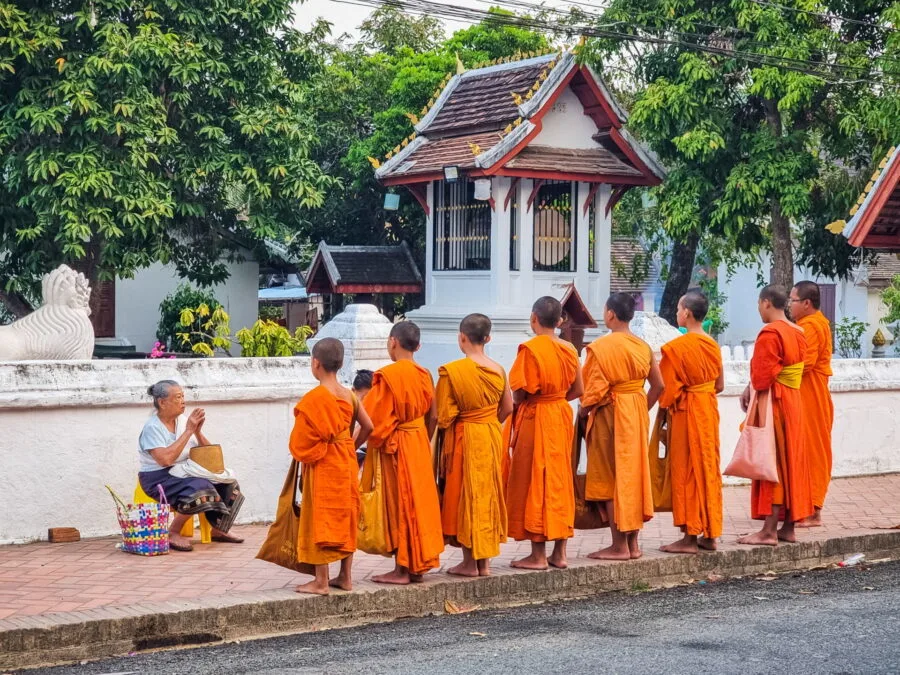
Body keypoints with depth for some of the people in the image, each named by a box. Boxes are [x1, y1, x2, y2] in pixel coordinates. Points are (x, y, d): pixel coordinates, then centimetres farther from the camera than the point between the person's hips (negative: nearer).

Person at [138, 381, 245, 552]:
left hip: (183, 474, 7)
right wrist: (189, 431, -23)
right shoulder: (152, 427, -14)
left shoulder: (182, 421, 7)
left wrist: (197, 432, -10)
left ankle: (217, 529, 10)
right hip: (158, 479, -7)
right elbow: (165, 459, -29)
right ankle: (173, 534, -16)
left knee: (227, 484, -7)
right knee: (200, 489, -31)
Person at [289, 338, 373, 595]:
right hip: (346, 463, 6)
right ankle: (345, 577, 18)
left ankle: (321, 581, 1)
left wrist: (303, 455, 1)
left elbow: (303, 439, -17)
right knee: (345, 518, 12)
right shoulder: (349, 395, 3)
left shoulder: (314, 398, -15)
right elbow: (367, 426, 6)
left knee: (320, 518, -1)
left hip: (322, 466, -6)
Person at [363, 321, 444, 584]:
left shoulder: (388, 375, -16)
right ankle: (418, 565, 19)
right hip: (419, 444, 6)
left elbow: (374, 420, -17)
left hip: (395, 446, -6)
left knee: (399, 505, 0)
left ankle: (401, 570, 5)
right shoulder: (424, 375, 3)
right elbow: (432, 417, 8)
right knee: (419, 502, 12)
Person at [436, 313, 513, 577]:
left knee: (464, 495, 4)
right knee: (487, 495, 12)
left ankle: (469, 562, 7)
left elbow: (444, 416, -14)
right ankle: (484, 562, 16)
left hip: (463, 439, -5)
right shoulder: (498, 370, 0)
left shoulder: (451, 371, -14)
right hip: (492, 437, 5)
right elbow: (507, 408, 7)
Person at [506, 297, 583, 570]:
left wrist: (516, 404, 3)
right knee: (559, 483, 12)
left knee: (534, 483, 0)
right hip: (561, 416, 6)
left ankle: (538, 555, 3)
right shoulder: (569, 349, 5)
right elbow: (577, 390, 9)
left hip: (534, 419, -6)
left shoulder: (530, 348, -14)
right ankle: (560, 552, 15)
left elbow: (521, 391, -17)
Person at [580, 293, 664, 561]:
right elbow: (658, 386, 8)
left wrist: (583, 411, -1)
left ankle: (619, 545, 2)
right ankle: (633, 543, 17)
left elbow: (595, 389, -18)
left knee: (610, 478, 1)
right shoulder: (643, 346, 6)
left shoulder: (600, 347, -14)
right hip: (637, 413, 6)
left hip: (610, 415, -6)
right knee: (635, 474, 12)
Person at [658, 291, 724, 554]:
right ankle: (710, 534, 17)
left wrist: (663, 413, 1)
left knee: (686, 472, -1)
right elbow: (719, 384, 11)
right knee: (709, 469, 12)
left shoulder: (676, 347, -16)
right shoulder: (713, 345, 5)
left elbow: (667, 388, -14)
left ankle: (690, 537, 2)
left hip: (685, 414, -7)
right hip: (709, 411, 7)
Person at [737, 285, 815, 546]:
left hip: (773, 404, -9)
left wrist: (750, 391, -2)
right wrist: (751, 388, 4)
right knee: (791, 462, 11)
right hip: (794, 401, 9)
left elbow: (762, 376, -20)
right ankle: (788, 528, 16)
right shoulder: (797, 332, 11)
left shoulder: (770, 334, -17)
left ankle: (769, 531, -3)